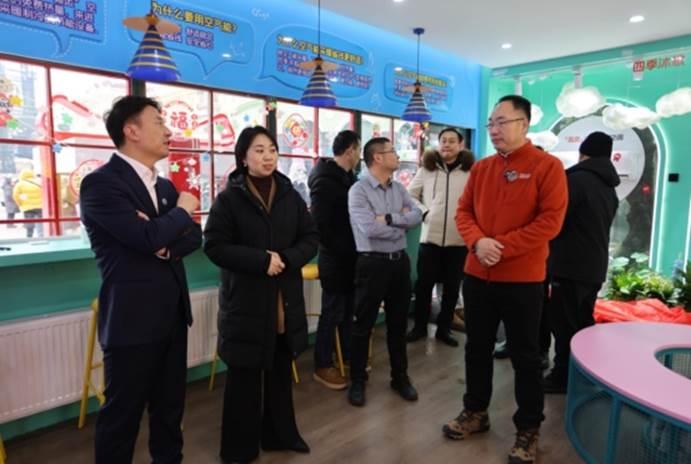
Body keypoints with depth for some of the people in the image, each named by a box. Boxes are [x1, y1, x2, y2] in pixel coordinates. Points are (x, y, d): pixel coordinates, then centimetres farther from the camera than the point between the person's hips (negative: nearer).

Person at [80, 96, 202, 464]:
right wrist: (182, 210, -8)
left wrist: (166, 246, -14)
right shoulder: (101, 183, -13)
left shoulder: (165, 186, 12)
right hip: (132, 317, -7)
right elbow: (147, 237, -25)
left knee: (170, 405, 20)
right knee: (123, 412, 9)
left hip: (172, 313, 8)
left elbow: (194, 237, 7)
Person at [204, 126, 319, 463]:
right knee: (244, 376, 8)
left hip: (286, 299, 4)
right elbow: (215, 246, -12)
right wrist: (262, 261, -20)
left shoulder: (290, 196, 5)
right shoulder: (229, 198, -6)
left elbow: (311, 239, 5)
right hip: (245, 300, -4)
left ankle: (280, 434, 36)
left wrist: (285, 258, -14)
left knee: (281, 372, 17)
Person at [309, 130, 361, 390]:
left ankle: (349, 357, 34)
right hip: (335, 259, -8)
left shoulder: (348, 177, 11)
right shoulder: (325, 180, -16)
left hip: (350, 257, 8)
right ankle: (323, 367, 19)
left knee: (348, 311, 18)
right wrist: (340, 251, -15)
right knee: (332, 314, 3)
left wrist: (354, 250, 5)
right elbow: (320, 224, -21)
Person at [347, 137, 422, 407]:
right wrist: (402, 222, -9)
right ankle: (357, 380, 22)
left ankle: (400, 377, 32)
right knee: (363, 324, 6)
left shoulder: (399, 189, 9)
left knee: (398, 323, 16)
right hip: (373, 263, -6)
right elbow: (370, 229, -23)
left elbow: (417, 216, -2)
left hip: (399, 261, 6)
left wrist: (388, 218, -17)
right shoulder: (359, 190, -11)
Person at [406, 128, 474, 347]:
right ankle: (420, 326, 23)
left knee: (452, 287, 10)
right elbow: (410, 195, 12)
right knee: (423, 284, 6)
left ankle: (444, 328, 26)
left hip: (459, 240, 0)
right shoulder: (426, 169, 6)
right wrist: (423, 212, 0)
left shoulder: (471, 172, -1)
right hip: (430, 237, 1)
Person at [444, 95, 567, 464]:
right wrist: (478, 241, -12)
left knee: (524, 355, 8)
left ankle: (528, 429, 27)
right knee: (477, 347, 16)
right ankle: (475, 412, 35)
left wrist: (503, 247, -19)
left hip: (523, 279, -5)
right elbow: (463, 211, 7)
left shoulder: (547, 166, -6)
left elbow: (550, 220, -13)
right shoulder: (480, 168, 9)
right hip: (477, 275, 5)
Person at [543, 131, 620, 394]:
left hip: (569, 266, -8)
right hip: (595, 266, 8)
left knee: (564, 325, 0)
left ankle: (562, 377, 7)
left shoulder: (577, 178, -13)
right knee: (583, 323, 16)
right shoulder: (609, 188, 15)